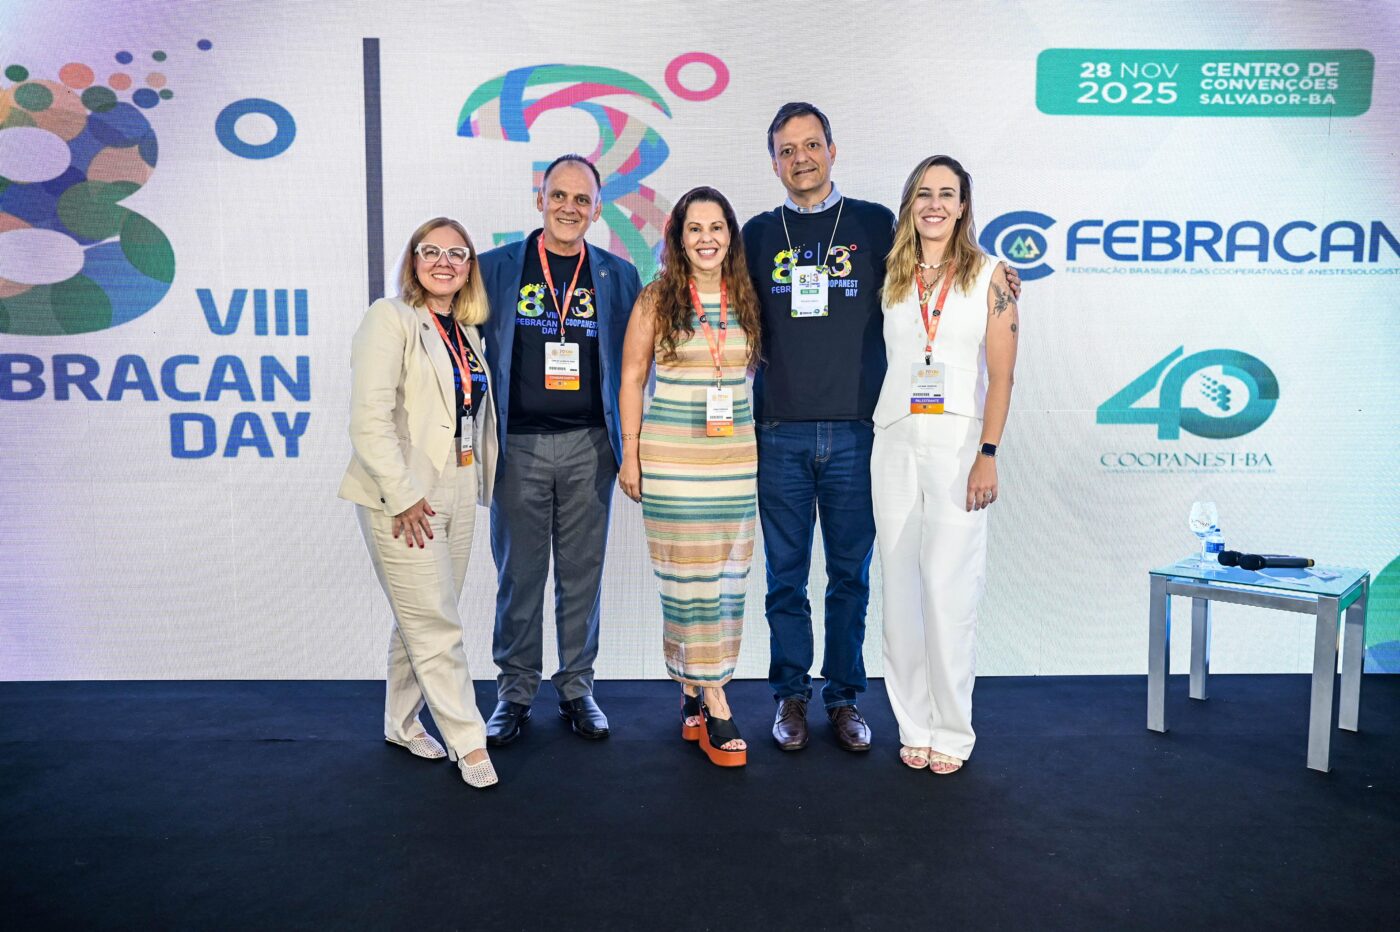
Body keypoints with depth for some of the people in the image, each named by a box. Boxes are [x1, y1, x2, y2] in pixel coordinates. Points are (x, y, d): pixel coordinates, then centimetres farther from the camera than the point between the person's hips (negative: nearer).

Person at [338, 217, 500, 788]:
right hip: (404, 499, -7)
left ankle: (402, 724, 32)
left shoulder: (468, 333, 14)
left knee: (421, 621, 16)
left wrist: (485, 481, 11)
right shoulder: (390, 319, -8)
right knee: (436, 626, -1)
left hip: (456, 494, 7)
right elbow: (369, 419, -17)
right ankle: (469, 743, 10)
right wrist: (403, 496, -19)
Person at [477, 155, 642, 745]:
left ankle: (577, 687, 24)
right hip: (518, 446, -1)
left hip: (588, 446, 1)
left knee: (582, 572, 9)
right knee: (518, 573, 7)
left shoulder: (618, 276, 7)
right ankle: (514, 691, 21)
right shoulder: (497, 269, 4)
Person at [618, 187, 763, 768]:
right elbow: (631, 378, 1)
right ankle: (713, 702, 9)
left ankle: (694, 688, 19)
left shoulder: (748, 298, 6)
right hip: (670, 454, -3)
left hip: (736, 454, 3)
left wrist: (764, 447, 9)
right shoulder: (656, 299, -1)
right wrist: (630, 455, -2)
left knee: (726, 576, 5)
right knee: (686, 575, -1)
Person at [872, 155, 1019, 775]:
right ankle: (914, 727, 17)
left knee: (949, 590, -6)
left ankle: (952, 733, 8)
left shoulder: (989, 275, 2)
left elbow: (1001, 374, -4)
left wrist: (987, 455, -12)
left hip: (958, 441, -3)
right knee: (901, 590, 5)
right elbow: (876, 363, 13)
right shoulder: (890, 278, 12)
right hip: (895, 441, 4)